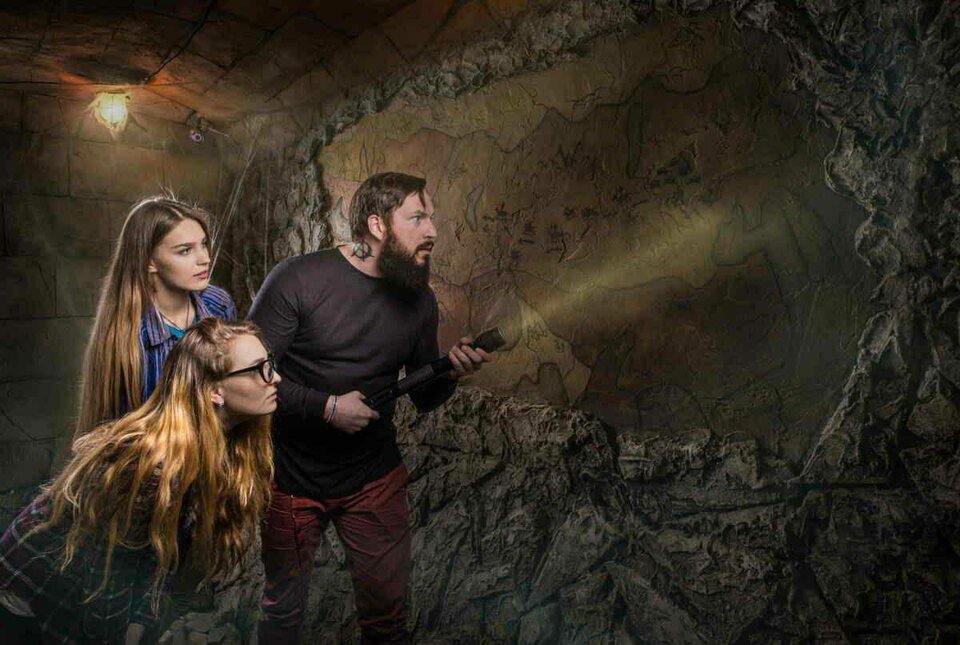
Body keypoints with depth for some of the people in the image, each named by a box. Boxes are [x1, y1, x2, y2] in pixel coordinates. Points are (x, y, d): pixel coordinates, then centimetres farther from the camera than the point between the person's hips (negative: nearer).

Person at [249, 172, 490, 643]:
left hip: (375, 479, 3)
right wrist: (327, 407, -22)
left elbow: (424, 399, 4)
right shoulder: (297, 280, -17)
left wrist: (451, 372, -17)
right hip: (292, 479, -2)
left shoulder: (419, 299, -3)